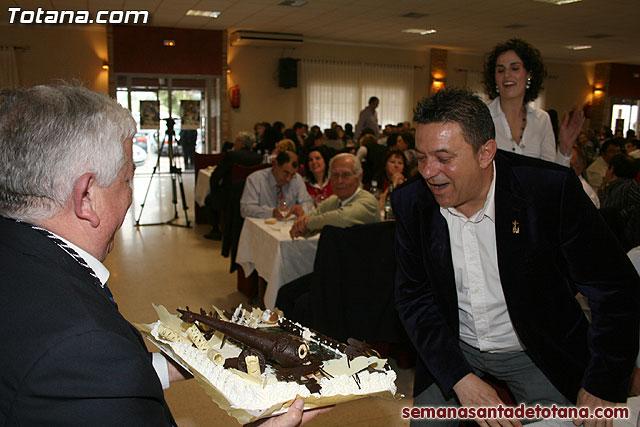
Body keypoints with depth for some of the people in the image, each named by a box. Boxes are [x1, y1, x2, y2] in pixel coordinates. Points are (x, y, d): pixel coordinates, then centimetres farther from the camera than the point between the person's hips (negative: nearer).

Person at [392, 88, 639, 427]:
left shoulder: (551, 189, -23)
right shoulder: (410, 201, -15)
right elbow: (413, 296, -7)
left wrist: (602, 389, -13)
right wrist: (460, 378, -17)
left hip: (539, 351, -1)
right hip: (454, 349, 2)